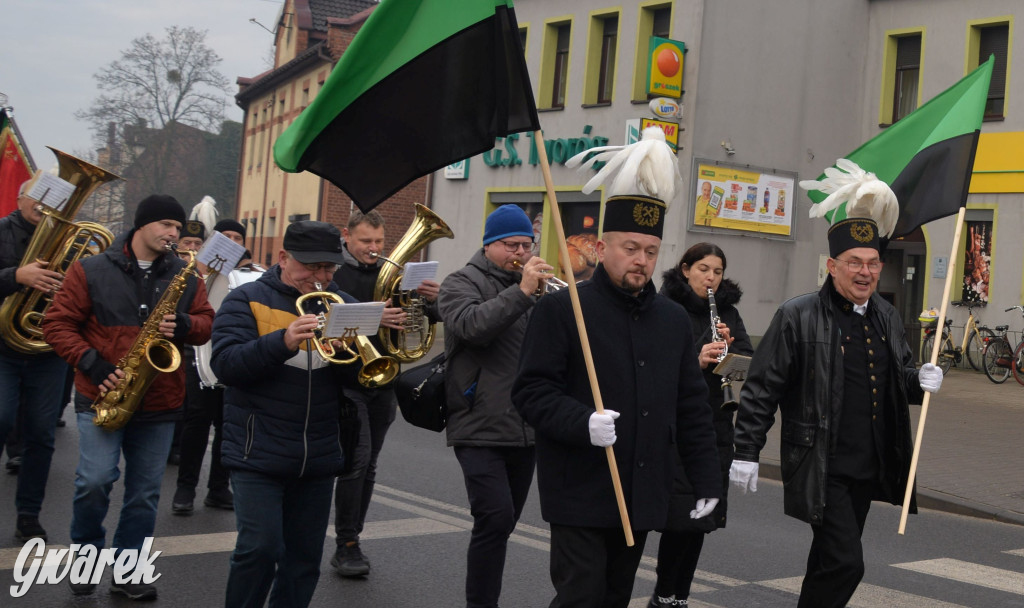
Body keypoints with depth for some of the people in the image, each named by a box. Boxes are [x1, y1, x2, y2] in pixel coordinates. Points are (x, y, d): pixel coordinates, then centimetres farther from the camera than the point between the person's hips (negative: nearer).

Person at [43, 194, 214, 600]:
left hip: (160, 402, 3)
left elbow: (206, 323, 10)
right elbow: (57, 324, -3)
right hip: (102, 397, -3)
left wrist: (185, 326, -14)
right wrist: (93, 365, -15)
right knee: (95, 480, -14)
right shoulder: (90, 271, -2)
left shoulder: (185, 276, 7)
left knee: (145, 492, 7)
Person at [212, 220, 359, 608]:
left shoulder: (343, 306, 10)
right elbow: (226, 364, -14)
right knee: (260, 548, -13)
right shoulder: (248, 300, -1)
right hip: (259, 455, -4)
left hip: (320, 458, 5)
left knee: (304, 559, 10)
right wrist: (283, 341, -27)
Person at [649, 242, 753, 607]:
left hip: (716, 426, 5)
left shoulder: (728, 313, 12)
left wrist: (730, 346, -14)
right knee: (681, 515, -8)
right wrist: (695, 360, -26)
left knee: (703, 516, 7)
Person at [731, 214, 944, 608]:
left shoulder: (886, 317, 11)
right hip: (821, 468, -7)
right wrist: (746, 453, -12)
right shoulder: (798, 317, -10)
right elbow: (761, 389, -10)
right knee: (845, 563, -13)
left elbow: (900, 381, 23)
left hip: (868, 467, 7)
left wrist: (921, 382, 0)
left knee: (829, 560, 17)